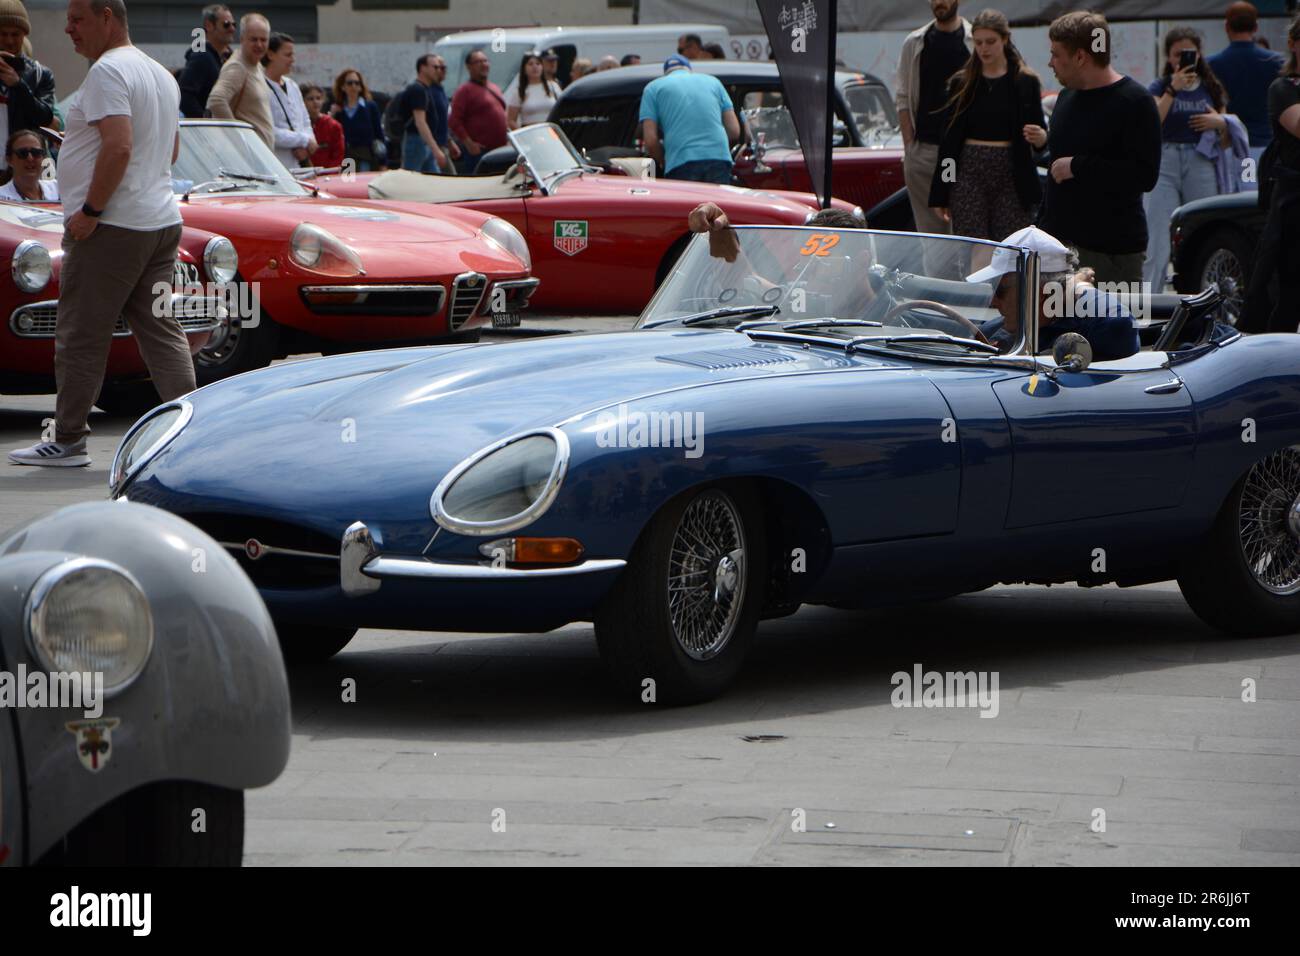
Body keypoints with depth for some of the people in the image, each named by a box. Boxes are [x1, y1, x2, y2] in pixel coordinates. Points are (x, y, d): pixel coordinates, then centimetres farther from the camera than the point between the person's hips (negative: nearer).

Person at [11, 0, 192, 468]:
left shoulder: (107, 72, -13)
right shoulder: (161, 75, 17)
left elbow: (119, 146, -24)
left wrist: (90, 210, -20)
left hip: (112, 227, -9)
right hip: (163, 221, 9)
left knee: (81, 337, -1)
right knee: (160, 330, 8)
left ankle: (68, 440, 3)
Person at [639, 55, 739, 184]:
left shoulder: (653, 88, 14)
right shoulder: (713, 81, 22)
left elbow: (650, 140, 3)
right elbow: (734, 131, 16)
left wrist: (665, 162, 20)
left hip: (681, 165, -2)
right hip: (719, 161, 2)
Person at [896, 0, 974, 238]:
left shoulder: (976, 42, 2)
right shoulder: (915, 43, 9)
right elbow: (903, 98, 9)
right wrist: (909, 144, 0)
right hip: (923, 147, 2)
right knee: (928, 223, 3)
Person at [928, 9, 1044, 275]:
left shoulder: (1025, 82, 2)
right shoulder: (963, 83, 7)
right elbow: (949, 138, 8)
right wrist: (940, 194, 6)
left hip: (1011, 174, -1)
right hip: (970, 173, 1)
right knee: (975, 256, -4)